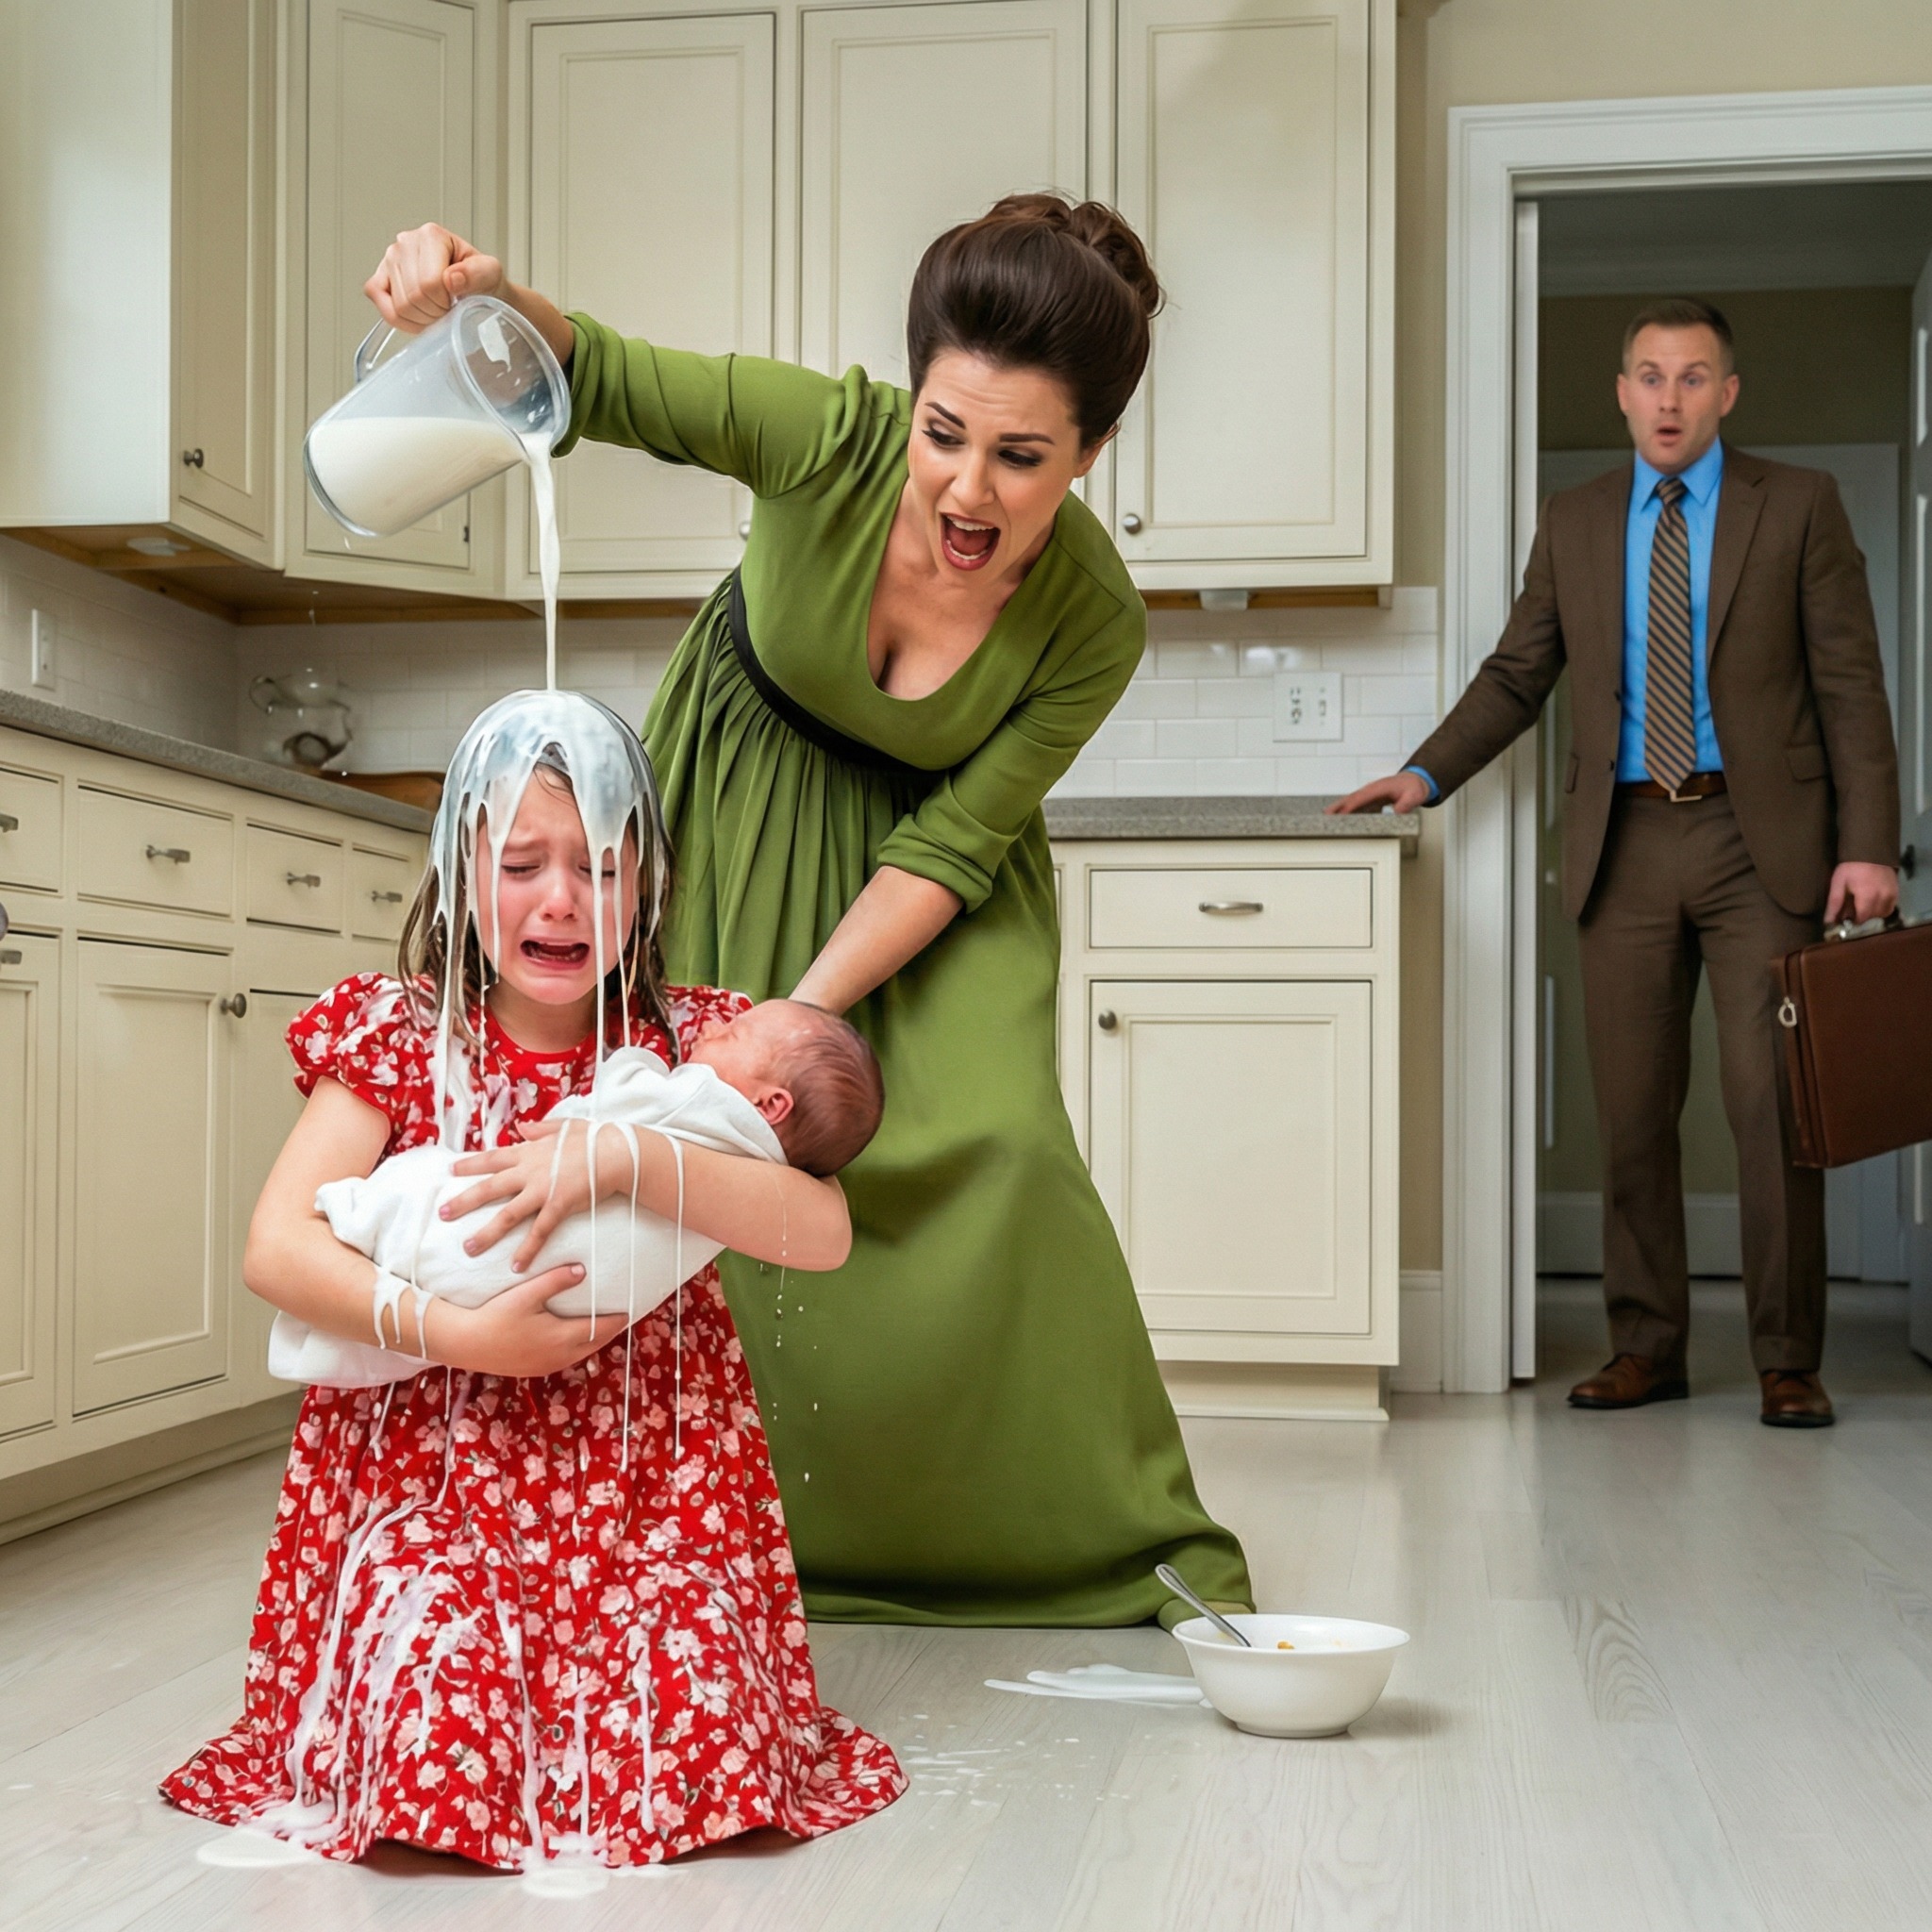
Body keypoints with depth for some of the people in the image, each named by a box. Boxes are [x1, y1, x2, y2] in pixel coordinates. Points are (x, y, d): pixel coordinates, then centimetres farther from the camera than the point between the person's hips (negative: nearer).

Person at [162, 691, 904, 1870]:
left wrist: (626, 1158, -27)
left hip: (651, 1477, 1)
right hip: (432, 1457, 0)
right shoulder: (400, 1036, 0)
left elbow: (824, 1232, -14)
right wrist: (460, 1337, -22)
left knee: (694, 1733, -18)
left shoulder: (693, 1044, 1)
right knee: (433, 1725, -23)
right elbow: (275, 1249, -10)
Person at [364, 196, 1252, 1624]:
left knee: (986, 1150, -15)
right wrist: (485, 300, -45)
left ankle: (1144, 1551, 2)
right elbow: (598, 380, -23)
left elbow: (949, 846, -22)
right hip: (741, 797, 2)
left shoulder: (1094, 623, -29)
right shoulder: (831, 440, -31)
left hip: (923, 838, -1)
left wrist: (807, 1010, -30)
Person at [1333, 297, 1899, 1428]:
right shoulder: (1574, 526, 13)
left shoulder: (1800, 506, 5)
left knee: (1774, 1103, -3)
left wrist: (1867, 847, -8)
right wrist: (1427, 775, 1)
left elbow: (1851, 685, 0)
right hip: (1625, 842, 3)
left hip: (1759, 838, -2)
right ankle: (1648, 1345, 16)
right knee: (1633, 1111, 5)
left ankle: (1789, 1361, 7)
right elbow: (1516, 677, 15)